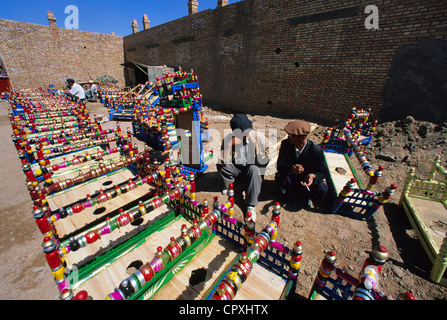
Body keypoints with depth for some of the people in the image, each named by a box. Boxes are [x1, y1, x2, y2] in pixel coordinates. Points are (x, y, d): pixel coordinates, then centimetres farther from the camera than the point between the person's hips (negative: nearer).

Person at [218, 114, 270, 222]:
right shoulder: (229, 138, -12)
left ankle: (251, 206, -26)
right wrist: (229, 144, -32)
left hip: (253, 168, -1)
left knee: (254, 169, -36)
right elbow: (224, 161, -22)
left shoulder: (258, 136, -14)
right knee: (220, 165, -24)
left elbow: (261, 161, -7)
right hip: (237, 169, 2)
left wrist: (267, 154, -28)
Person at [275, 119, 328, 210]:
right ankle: (286, 195, 3)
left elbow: (323, 171, -14)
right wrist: (291, 168, -42)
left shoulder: (316, 150, -20)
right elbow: (279, 165, -19)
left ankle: (304, 196, 9)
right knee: (279, 176, -31)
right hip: (290, 178, 1)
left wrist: (313, 176, -38)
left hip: (306, 180, 0)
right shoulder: (286, 144, -16)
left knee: (322, 190, -27)